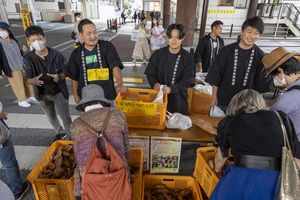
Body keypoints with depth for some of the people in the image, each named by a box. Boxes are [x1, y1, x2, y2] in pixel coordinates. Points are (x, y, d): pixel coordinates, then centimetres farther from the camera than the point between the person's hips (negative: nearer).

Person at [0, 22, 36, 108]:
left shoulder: (14, 41, 2)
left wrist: (23, 51, -6)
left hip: (23, 66, 6)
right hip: (13, 70, -5)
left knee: (27, 82, 16)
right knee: (18, 85, 5)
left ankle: (30, 97, 36)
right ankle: (21, 101, 23)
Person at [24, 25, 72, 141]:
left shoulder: (56, 55, -15)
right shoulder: (28, 59, -10)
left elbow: (65, 71, -7)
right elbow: (27, 77, -6)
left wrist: (59, 76, -31)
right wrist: (34, 80, -31)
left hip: (58, 92, -3)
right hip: (42, 95, 3)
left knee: (65, 117, 4)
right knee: (51, 117, 23)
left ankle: (70, 137, 28)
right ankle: (60, 133, 49)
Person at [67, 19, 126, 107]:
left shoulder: (107, 46, -2)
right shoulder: (76, 54, 6)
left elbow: (115, 66, -13)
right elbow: (74, 77, 12)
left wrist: (120, 84, -27)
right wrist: (76, 95, 8)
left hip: (107, 95, -2)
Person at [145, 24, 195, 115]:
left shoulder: (188, 58, -7)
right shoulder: (158, 54, -2)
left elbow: (187, 81, -10)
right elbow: (150, 73, 2)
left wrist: (171, 89, -25)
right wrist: (154, 84, -19)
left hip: (178, 99, -1)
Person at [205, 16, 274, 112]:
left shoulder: (260, 56, -2)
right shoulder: (227, 51, -6)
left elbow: (262, 84, 5)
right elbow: (216, 75, -3)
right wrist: (214, 97, -4)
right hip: (222, 102, -1)